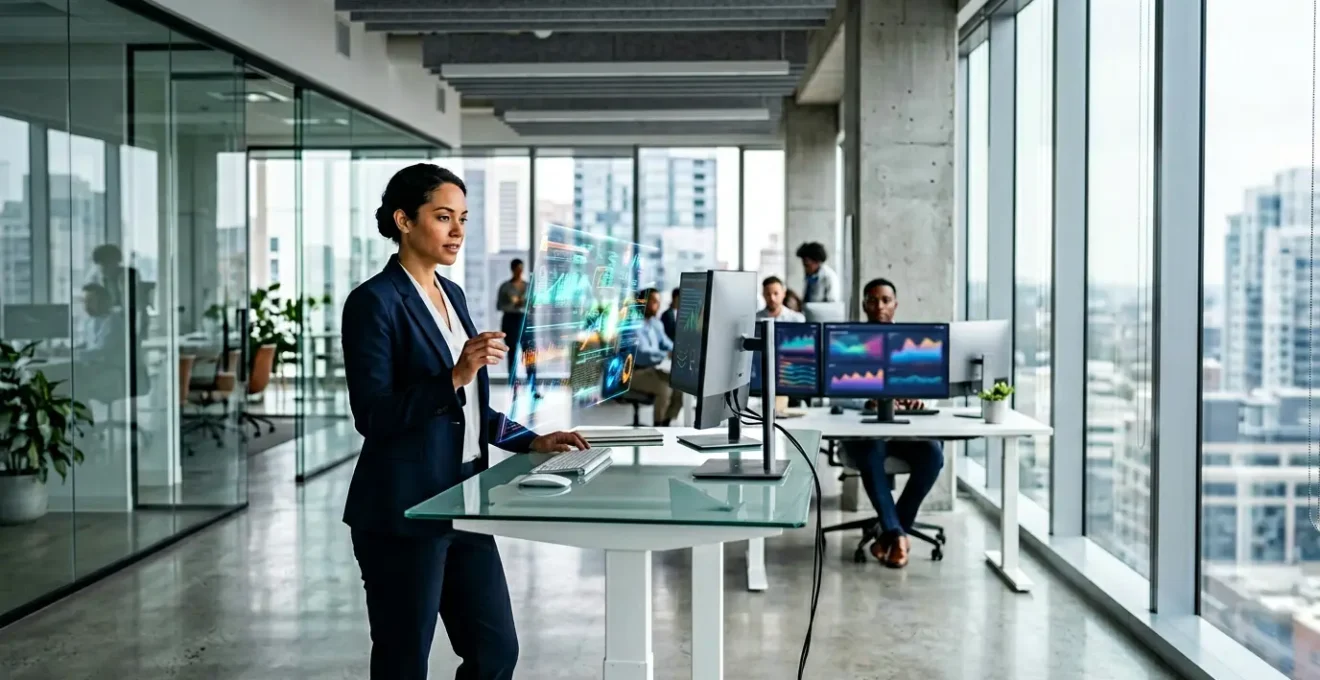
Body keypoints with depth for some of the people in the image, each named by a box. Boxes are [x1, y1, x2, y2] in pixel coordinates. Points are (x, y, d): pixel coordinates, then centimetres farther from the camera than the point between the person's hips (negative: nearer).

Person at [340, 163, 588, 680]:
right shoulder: (375, 302, -12)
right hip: (403, 510, -8)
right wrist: (454, 377, -27)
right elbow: (373, 415, -18)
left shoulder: (452, 294, 13)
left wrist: (531, 441, 10)